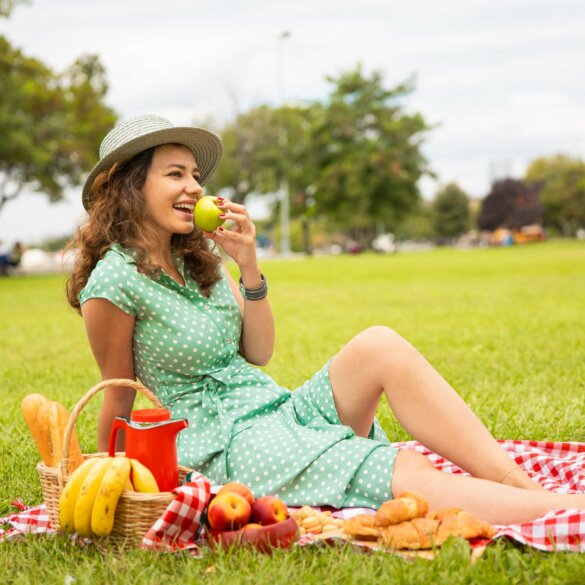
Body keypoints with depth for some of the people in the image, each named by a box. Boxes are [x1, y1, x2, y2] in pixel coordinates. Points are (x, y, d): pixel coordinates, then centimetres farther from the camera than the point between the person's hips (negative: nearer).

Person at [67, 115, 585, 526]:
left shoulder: (198, 259, 13)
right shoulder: (115, 279, -11)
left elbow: (259, 352, 12)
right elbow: (118, 400, -2)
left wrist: (248, 265, 0)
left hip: (282, 409, 7)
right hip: (225, 445, -7)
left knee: (379, 345, -22)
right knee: (408, 475, -27)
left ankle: (519, 480, -25)